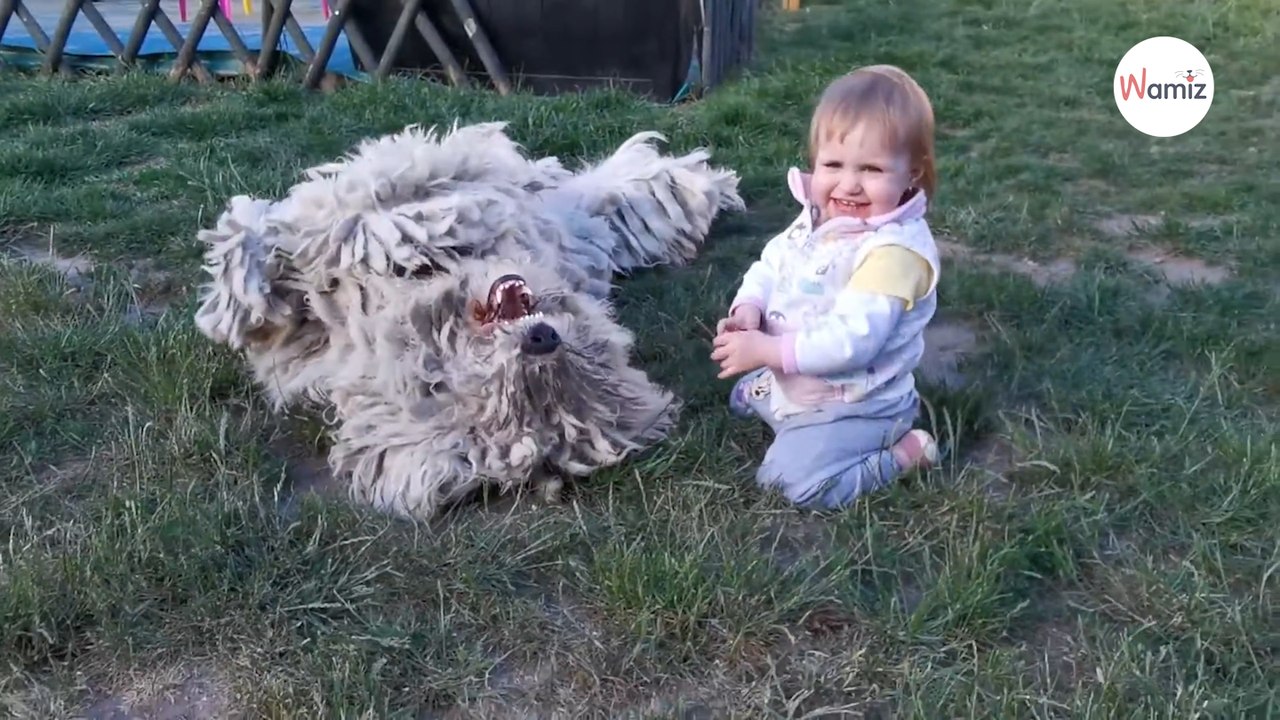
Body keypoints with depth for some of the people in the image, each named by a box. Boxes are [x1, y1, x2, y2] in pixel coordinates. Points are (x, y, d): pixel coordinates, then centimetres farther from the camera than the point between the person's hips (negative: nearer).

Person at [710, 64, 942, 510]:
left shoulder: (895, 251, -31)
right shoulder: (817, 217, -5)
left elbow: (851, 340, -37)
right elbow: (771, 265, 7)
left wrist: (767, 350, -33)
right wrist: (749, 308, -15)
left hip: (855, 405, -9)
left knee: (797, 480, -23)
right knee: (742, 398, 28)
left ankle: (903, 453, -4)